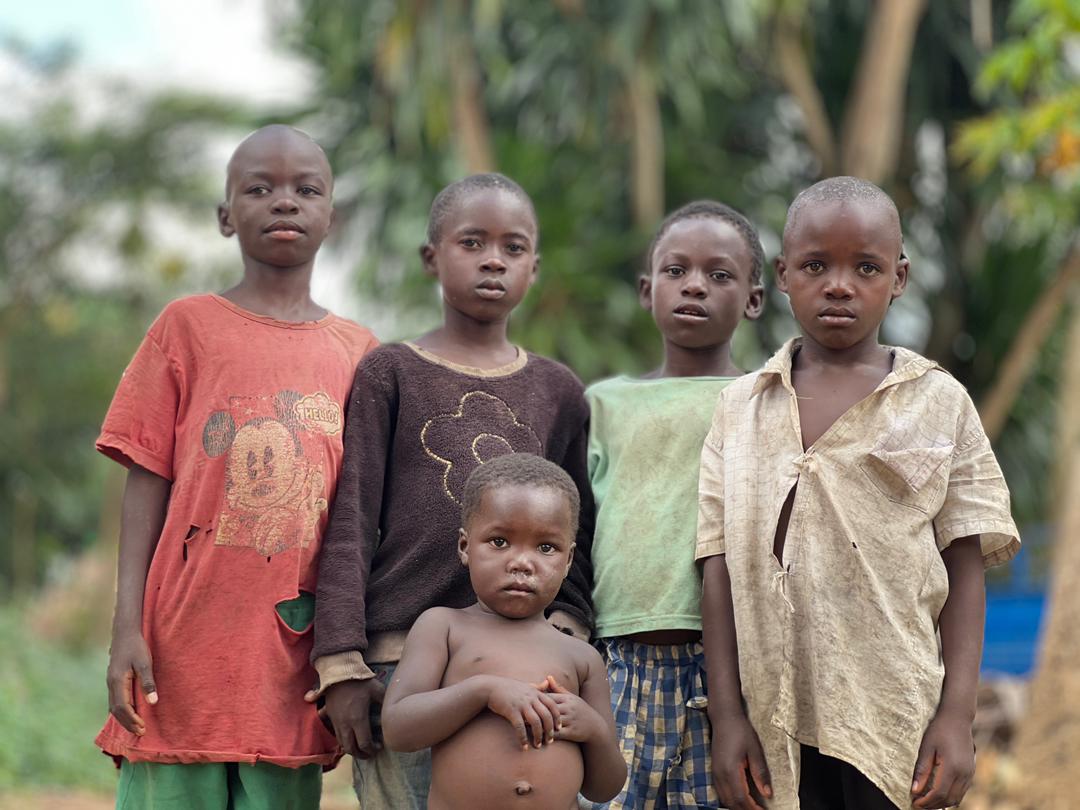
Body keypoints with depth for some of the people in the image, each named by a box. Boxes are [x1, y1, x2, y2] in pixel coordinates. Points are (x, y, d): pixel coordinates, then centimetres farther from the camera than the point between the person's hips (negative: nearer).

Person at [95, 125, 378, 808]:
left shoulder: (357, 352, 10)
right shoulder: (187, 326, 4)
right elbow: (147, 481, 2)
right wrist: (127, 629, -6)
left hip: (295, 656, 2)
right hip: (186, 646, -2)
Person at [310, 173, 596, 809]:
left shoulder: (558, 392, 15)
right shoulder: (388, 375, 6)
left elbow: (577, 541, 15)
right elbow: (351, 528, 1)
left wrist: (565, 639, -2)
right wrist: (342, 665, -7)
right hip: (403, 655, -3)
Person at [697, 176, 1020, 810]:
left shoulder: (939, 402, 4)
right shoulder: (742, 409, 8)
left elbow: (965, 567, 1)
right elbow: (722, 569, 5)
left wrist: (957, 716, -6)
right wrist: (727, 716, -2)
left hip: (899, 724, -1)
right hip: (777, 727, 1)